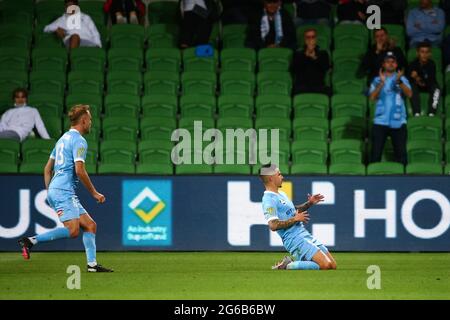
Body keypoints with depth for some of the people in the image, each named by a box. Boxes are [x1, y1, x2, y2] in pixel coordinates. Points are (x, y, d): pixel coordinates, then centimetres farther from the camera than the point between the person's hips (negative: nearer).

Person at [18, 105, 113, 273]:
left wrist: (49, 192, 26)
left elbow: (47, 168, 25)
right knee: (73, 230, -20)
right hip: (63, 191, -10)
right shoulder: (79, 140, -7)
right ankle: (31, 241, -20)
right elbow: (79, 170, -16)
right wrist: (94, 193, -7)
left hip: (54, 190, 10)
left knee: (90, 225, 7)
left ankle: (92, 264, 0)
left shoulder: (64, 138, 22)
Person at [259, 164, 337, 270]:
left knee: (333, 265, 3)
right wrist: (295, 219, -17)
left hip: (305, 235, 10)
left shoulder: (281, 194, 18)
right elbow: (273, 225, -25)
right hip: (295, 239, -10)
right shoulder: (269, 199, -13)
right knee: (326, 265, -22)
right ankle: (288, 267, -9)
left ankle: (292, 262, 10)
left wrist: (309, 203, 19)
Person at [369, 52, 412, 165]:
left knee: (401, 153, -2)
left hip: (398, 122, 0)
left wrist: (399, 81, -24)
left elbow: (409, 94, -9)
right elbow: (372, 97, -7)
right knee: (376, 153, -4)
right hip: (380, 122, 0)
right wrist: (382, 83, -20)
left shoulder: (402, 79, 9)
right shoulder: (377, 80, 8)